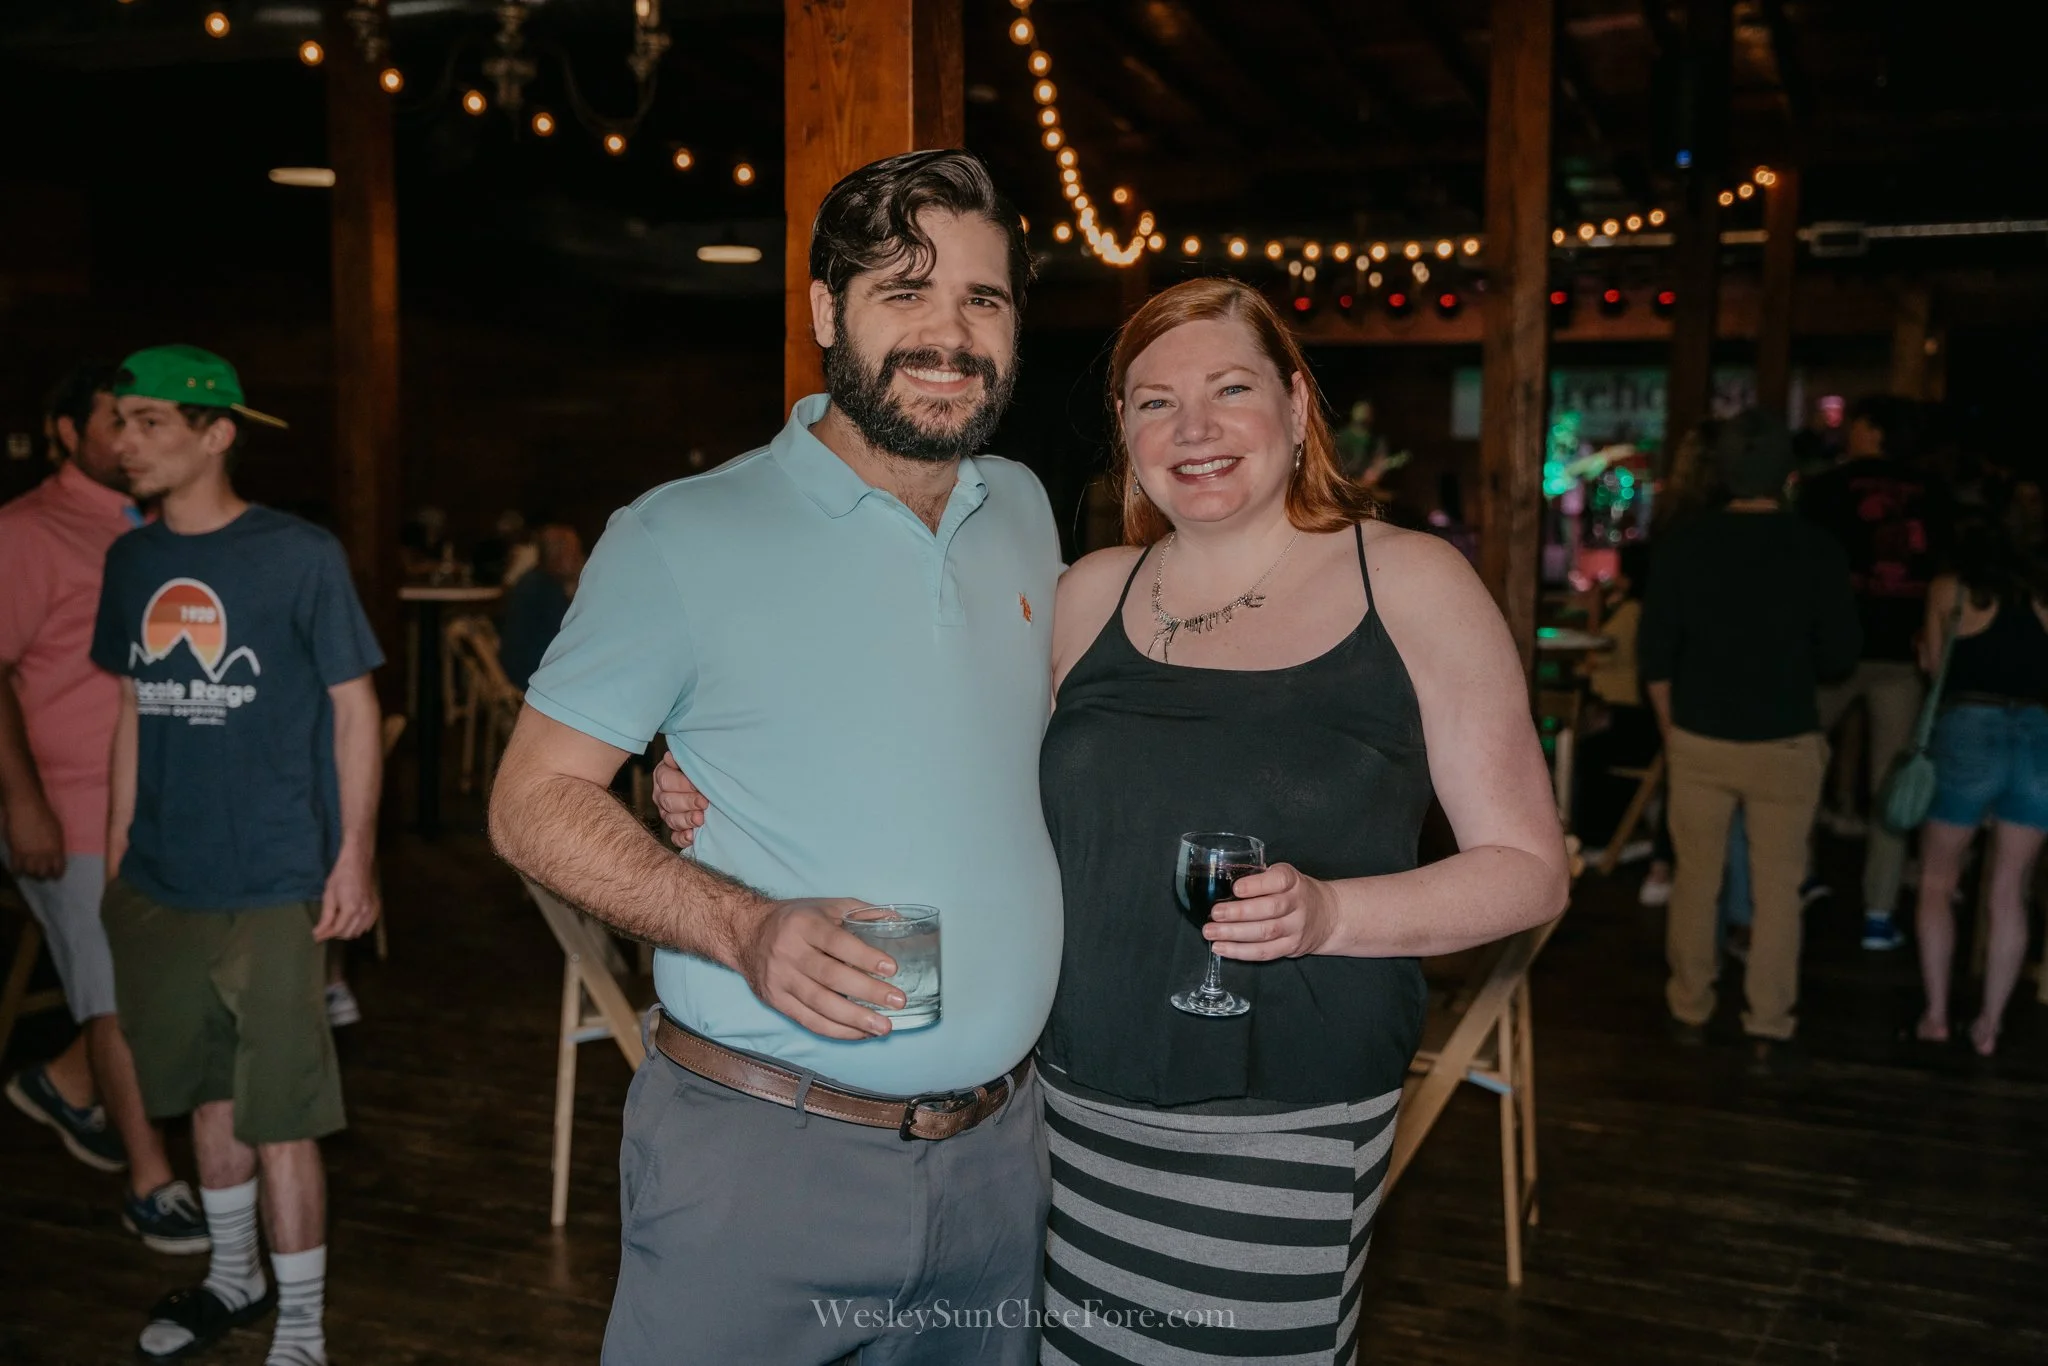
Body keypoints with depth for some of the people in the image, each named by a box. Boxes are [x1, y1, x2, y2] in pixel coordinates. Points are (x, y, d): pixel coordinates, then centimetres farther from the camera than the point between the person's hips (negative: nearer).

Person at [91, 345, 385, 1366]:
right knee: (207, 1091, 18)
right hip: (160, 885, 6)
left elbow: (353, 709, -6)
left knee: (279, 1115, -1)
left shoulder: (299, 555, -8)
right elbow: (135, 709, 15)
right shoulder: (131, 562, 7)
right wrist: (118, 848, 13)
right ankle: (234, 1277, 38)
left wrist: (354, 856, -9)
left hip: (271, 885, -5)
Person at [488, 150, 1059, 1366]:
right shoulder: (685, 537, -10)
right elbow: (535, 800, -8)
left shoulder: (1025, 512, 7)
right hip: (759, 1158, -5)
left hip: (1000, 1146, 5)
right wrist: (744, 927, -23)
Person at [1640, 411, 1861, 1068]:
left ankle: (1690, 1010, 23)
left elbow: (1655, 651, -2)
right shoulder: (1817, 550, -9)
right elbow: (1840, 655, -4)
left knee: (1696, 882, 13)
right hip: (1786, 743, -1)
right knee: (1777, 889, 8)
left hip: (1700, 741, 1)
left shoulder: (1685, 544, -6)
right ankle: (1770, 1026, 13)